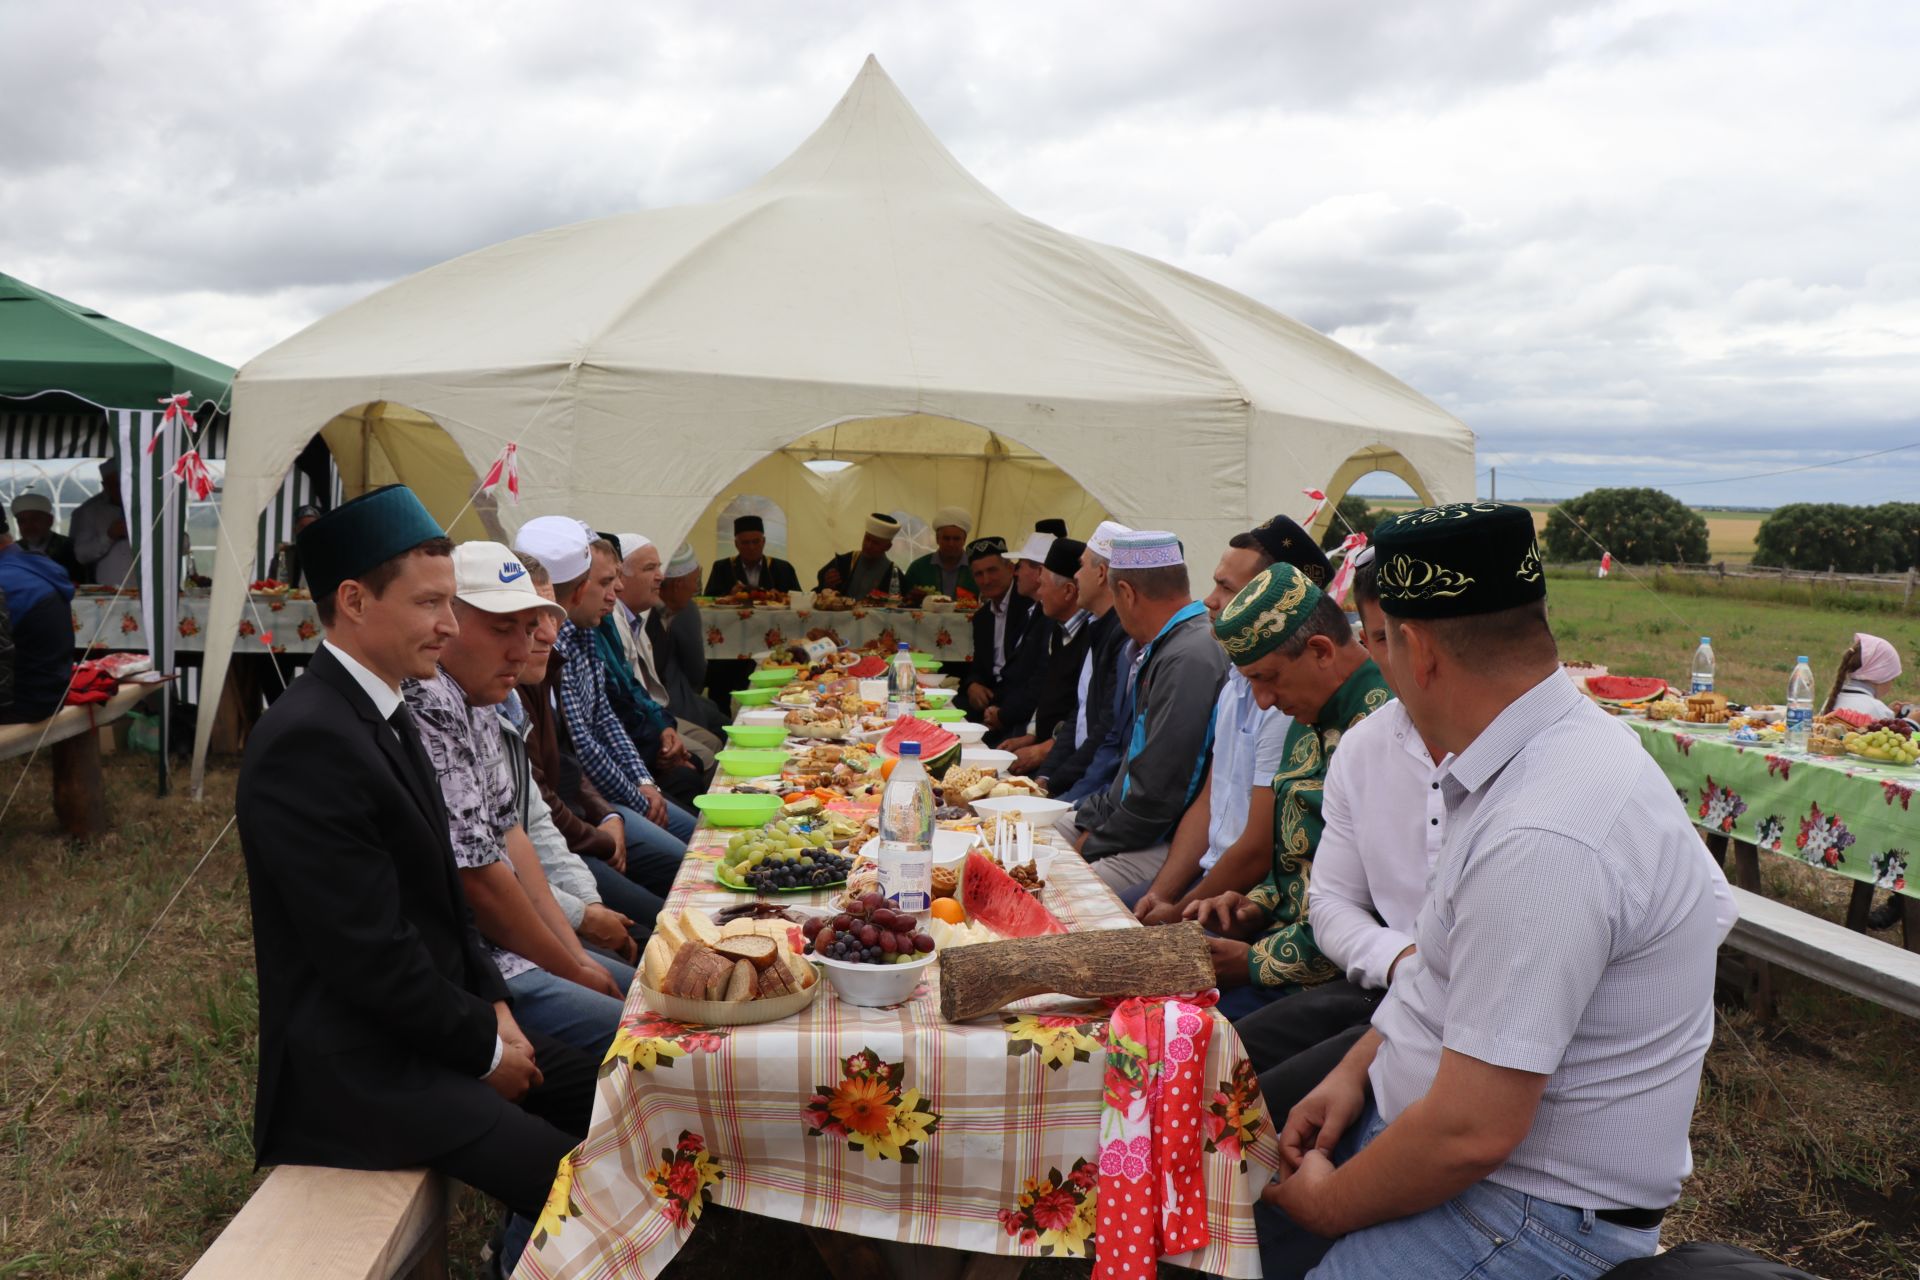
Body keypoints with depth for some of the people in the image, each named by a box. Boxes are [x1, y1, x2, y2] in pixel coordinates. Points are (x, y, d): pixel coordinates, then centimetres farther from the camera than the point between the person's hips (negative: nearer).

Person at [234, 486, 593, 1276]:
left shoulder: (380, 712, 6)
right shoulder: (308, 741, -24)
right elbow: (371, 954, -23)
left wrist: (494, 1006, 3)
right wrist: (484, 1047, -11)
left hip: (433, 1023, 9)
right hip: (360, 1064, -9)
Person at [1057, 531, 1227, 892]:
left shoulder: (1190, 658, -22)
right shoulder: (1161, 649, 12)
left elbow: (1159, 792, -24)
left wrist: (1095, 846, -10)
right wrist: (1092, 817, 9)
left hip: (1168, 845, -10)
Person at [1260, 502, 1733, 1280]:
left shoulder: (1543, 838, -32)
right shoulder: (1528, 757, 0)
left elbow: (1471, 1134, -28)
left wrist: (1325, 1205, -13)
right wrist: (1355, 1070, 3)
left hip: (1532, 1212, -8)